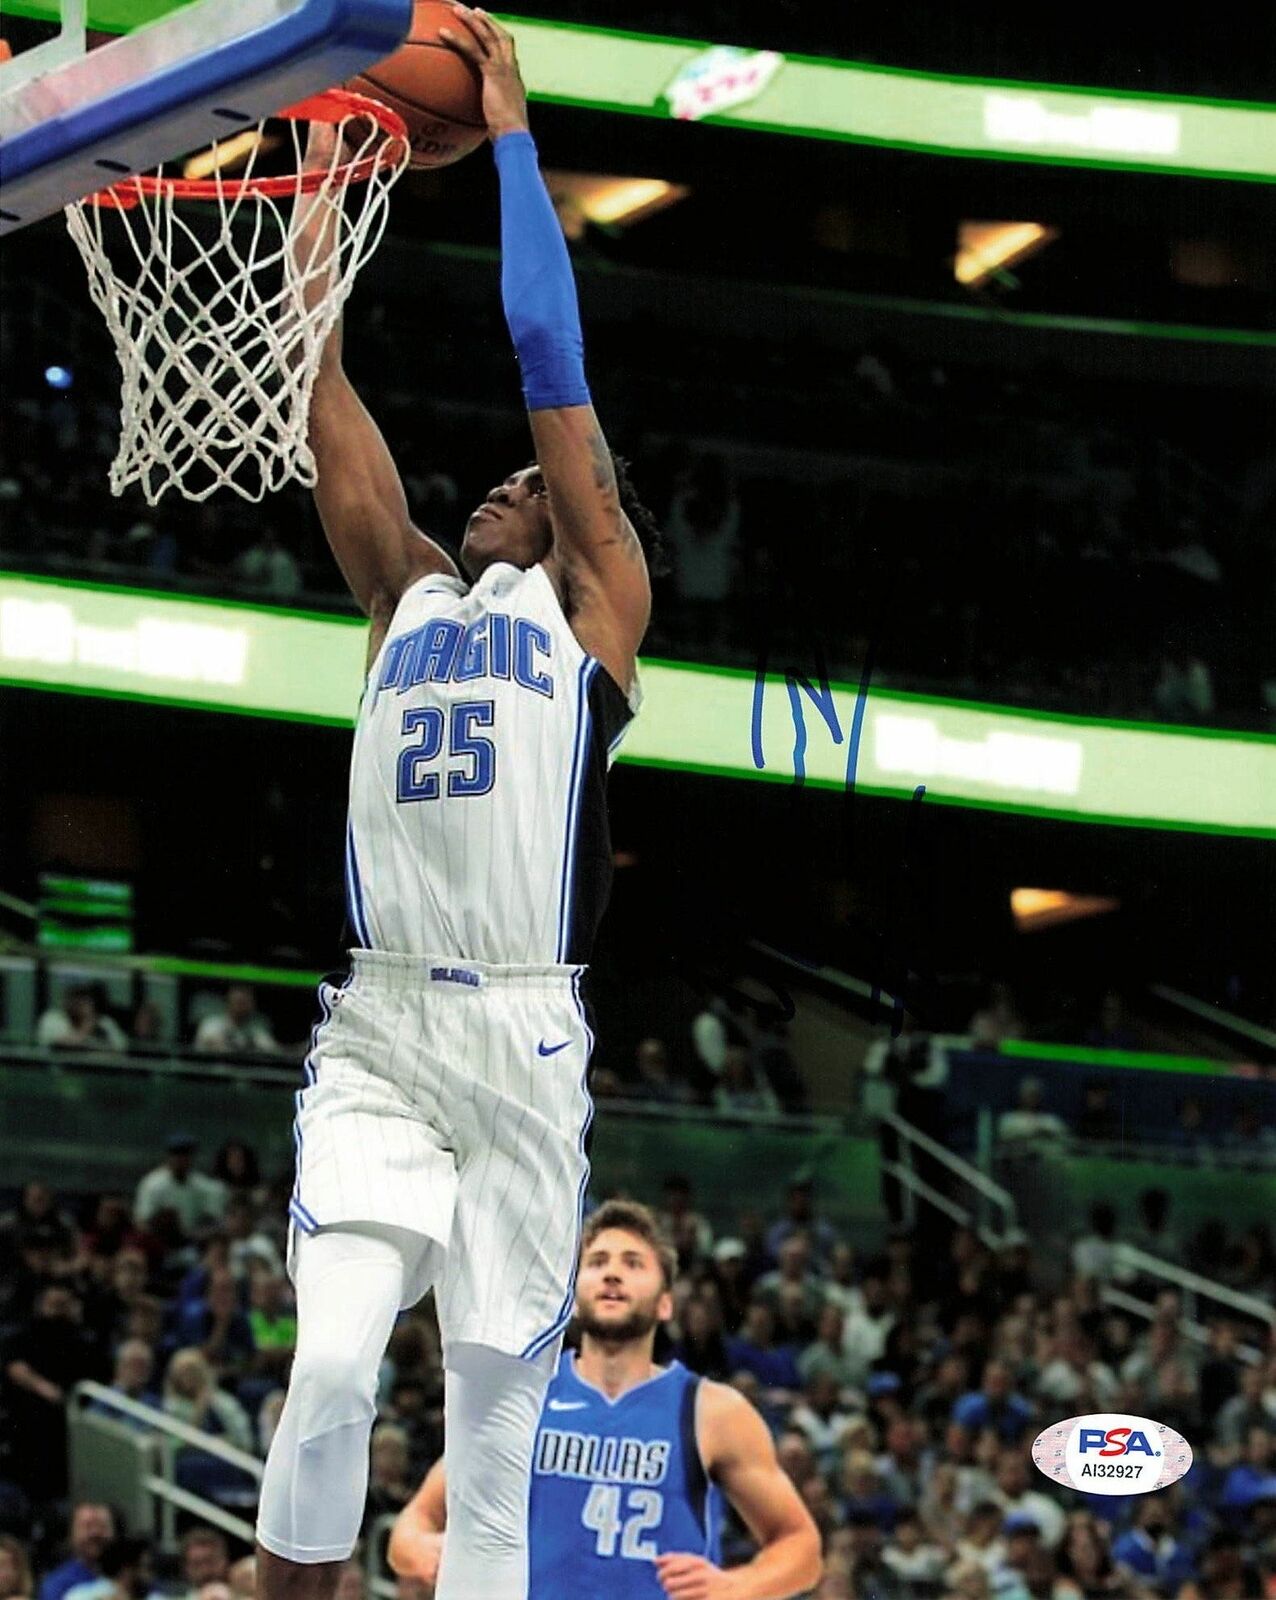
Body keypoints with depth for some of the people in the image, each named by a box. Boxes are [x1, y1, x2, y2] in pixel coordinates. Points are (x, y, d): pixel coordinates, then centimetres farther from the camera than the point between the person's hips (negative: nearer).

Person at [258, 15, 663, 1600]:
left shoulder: (595, 605, 9)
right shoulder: (411, 594, 19)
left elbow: (552, 353, 3)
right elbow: (319, 379, 16)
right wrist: (328, 158, 14)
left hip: (521, 1036, -2)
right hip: (375, 1025, 2)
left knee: (496, 1428, 1)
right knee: (330, 1370, -16)